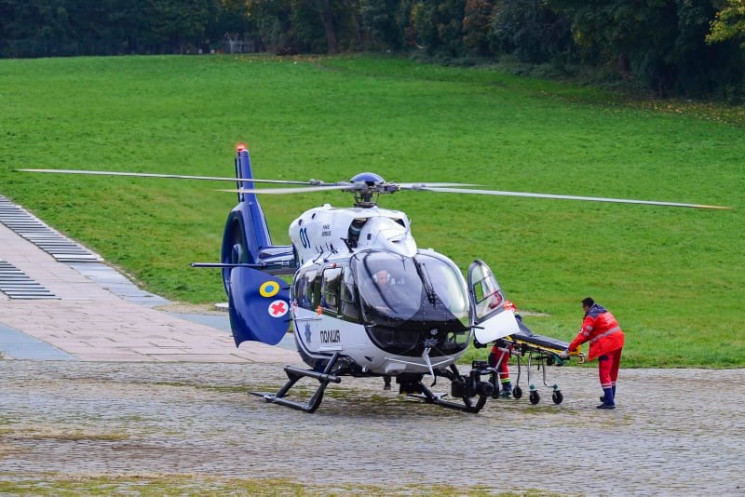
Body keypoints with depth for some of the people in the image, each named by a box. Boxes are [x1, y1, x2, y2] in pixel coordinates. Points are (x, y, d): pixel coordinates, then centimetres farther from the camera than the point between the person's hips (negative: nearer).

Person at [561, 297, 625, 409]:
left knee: (604, 372, -7)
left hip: (607, 345, -9)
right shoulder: (603, 311, 19)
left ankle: (609, 402, -12)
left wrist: (568, 350, -10)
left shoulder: (591, 317, -8)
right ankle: (610, 397, 32)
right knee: (612, 371, 20)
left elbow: (582, 335, -13)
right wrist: (577, 344, 21)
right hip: (617, 341, 9)